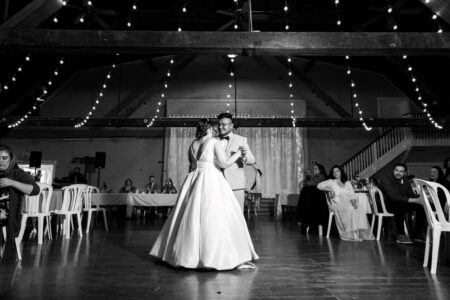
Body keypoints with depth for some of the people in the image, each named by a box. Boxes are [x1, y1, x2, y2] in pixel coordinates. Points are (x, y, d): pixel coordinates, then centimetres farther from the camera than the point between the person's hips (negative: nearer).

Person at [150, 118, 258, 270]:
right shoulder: (215, 142, -1)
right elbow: (224, 163, -3)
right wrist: (238, 154, 11)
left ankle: (188, 254, 20)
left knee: (192, 216, 11)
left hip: (194, 179, 6)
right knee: (214, 217, -4)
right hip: (211, 179, -6)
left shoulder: (192, 144, 14)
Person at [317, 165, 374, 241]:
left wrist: (354, 202, -8)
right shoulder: (331, 182, 14)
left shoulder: (347, 183, 23)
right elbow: (319, 185, 2)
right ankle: (350, 234, -34)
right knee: (350, 209, -36)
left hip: (349, 203, 4)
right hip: (337, 203, -3)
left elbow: (352, 195, 13)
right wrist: (330, 189, -11)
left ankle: (361, 233, -27)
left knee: (360, 210, -29)